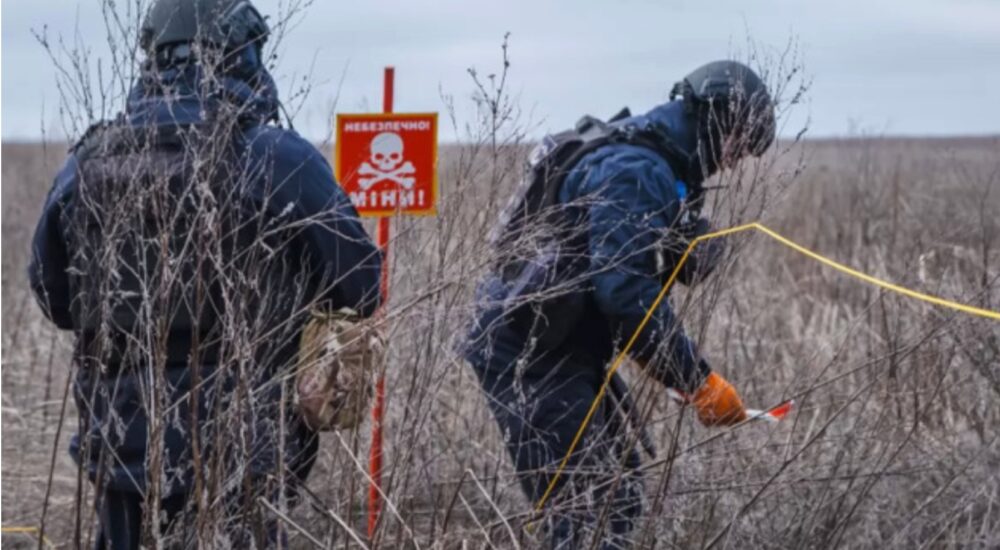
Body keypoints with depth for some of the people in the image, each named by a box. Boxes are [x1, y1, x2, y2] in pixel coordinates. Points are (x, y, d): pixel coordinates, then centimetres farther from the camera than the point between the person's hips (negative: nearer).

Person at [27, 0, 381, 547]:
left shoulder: (86, 164, 1)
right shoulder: (280, 162, -13)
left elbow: (56, 300, 12)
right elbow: (363, 289, -6)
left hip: (120, 445, 4)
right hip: (238, 452, -4)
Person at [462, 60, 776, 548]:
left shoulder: (651, 164, 15)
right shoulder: (635, 170, -19)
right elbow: (625, 290, -27)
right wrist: (698, 381, -21)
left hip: (566, 349, 11)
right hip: (529, 354, -11)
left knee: (617, 499, 15)